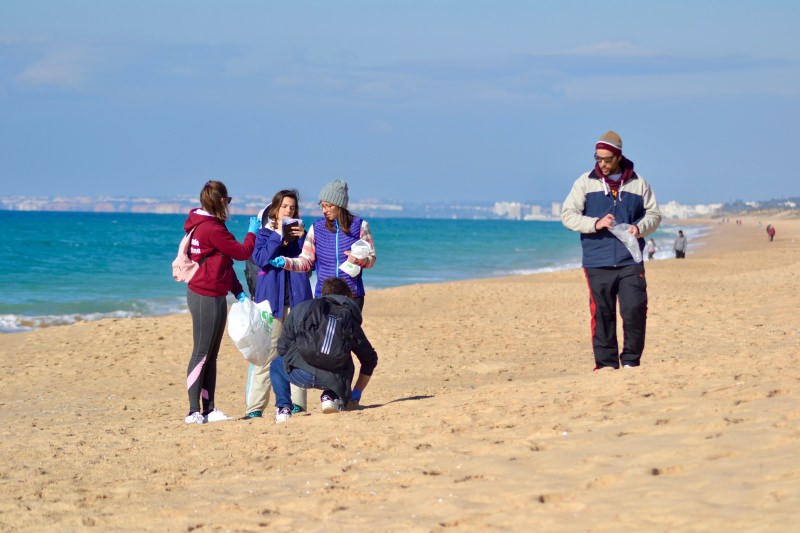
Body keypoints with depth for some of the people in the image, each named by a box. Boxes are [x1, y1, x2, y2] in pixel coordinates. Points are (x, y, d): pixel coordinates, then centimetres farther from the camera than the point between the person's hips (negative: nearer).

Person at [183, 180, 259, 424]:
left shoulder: (205, 225, 15)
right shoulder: (211, 229, -17)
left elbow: (223, 262, 17)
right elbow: (242, 253, -13)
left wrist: (238, 291, 12)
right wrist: (252, 232, 5)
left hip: (215, 296, 10)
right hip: (205, 297, -10)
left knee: (211, 355, 11)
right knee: (202, 354, -8)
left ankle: (209, 408, 14)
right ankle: (194, 411, -6)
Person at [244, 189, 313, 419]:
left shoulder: (299, 232, 16)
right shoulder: (264, 233, 9)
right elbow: (261, 259, -9)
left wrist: (301, 238, -3)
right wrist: (279, 235, -11)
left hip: (297, 297, 2)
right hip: (271, 299, -2)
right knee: (266, 353, -6)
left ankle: (296, 402, -3)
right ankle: (255, 407, -5)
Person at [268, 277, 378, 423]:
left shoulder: (300, 309, 23)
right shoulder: (348, 315, 24)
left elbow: (283, 348, 26)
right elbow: (370, 359, 28)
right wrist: (356, 394, 38)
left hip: (302, 373, 0)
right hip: (334, 378, 0)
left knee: (276, 365, 33)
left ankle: (283, 408, 13)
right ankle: (331, 396, 7)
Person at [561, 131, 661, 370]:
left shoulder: (637, 183, 9)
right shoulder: (585, 182, 6)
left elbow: (654, 214, 13)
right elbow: (568, 214, 1)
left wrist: (640, 228, -9)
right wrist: (595, 224, -15)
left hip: (630, 261, 0)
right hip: (597, 263, 0)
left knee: (635, 309, -8)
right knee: (602, 314, 0)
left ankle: (631, 360, 5)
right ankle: (606, 363, 8)